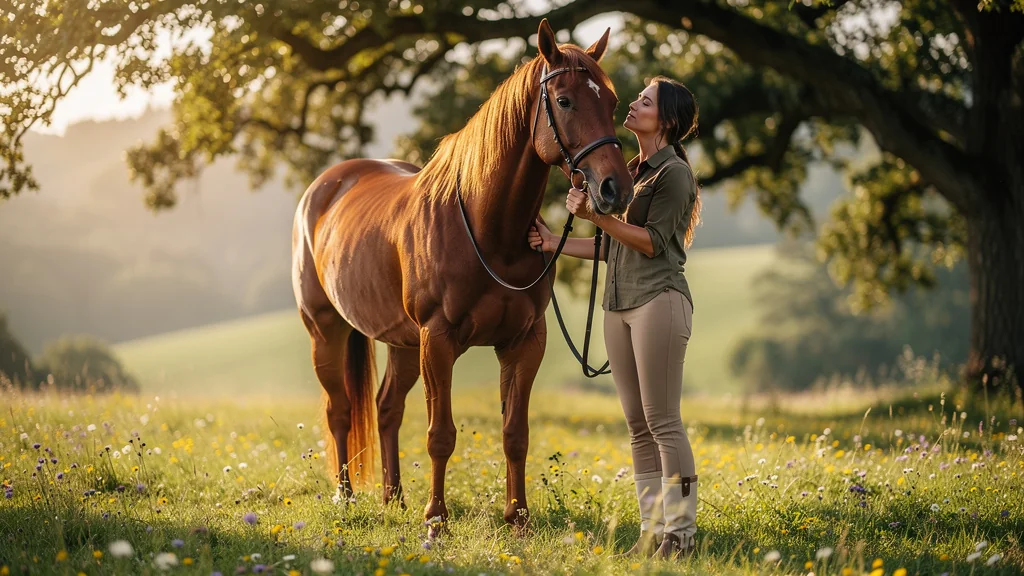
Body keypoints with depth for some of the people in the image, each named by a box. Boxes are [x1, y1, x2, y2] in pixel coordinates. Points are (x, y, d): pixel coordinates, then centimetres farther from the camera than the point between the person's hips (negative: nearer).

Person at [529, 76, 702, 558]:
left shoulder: (673, 173, -8)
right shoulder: (631, 171, 17)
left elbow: (652, 242, -15)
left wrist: (595, 213, -18)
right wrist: (558, 244, 12)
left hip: (659, 300, -9)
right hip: (619, 305, 9)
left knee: (663, 422, -8)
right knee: (638, 425, 8)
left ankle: (680, 531, -5)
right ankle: (653, 529, 12)